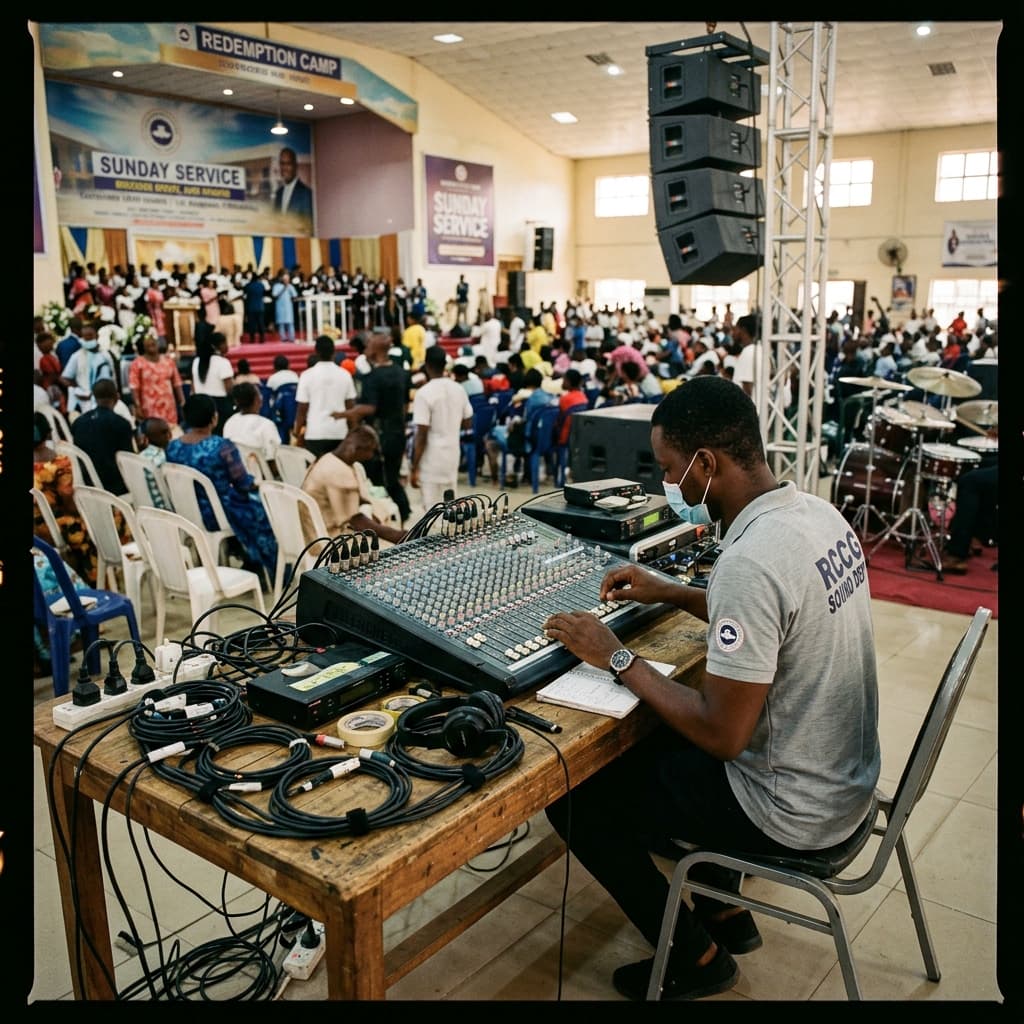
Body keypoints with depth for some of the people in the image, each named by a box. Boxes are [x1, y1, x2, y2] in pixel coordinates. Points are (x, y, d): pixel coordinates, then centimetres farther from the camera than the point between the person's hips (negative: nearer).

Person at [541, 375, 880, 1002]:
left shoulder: (749, 560, -32)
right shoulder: (817, 511, -3)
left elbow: (723, 735, -27)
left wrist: (617, 657, -17)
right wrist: (673, 594, 11)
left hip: (791, 809, -9)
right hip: (847, 774, 9)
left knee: (576, 800, 2)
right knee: (652, 740, 28)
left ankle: (695, 958, 20)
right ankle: (725, 913, 35)